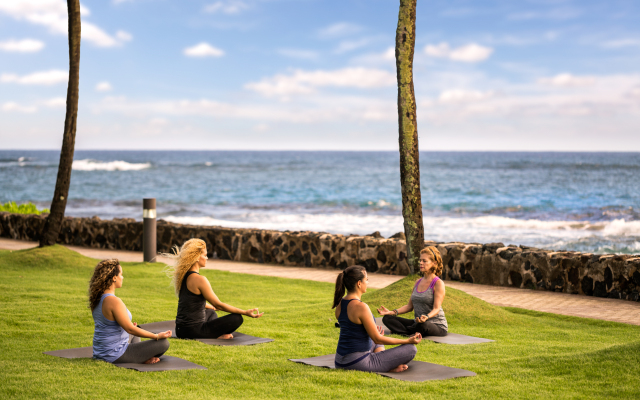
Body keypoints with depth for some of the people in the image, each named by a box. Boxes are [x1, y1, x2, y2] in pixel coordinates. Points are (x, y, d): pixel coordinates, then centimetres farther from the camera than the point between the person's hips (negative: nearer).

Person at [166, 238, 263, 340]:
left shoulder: (183, 276, 9)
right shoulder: (199, 280, -19)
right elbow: (219, 305, -13)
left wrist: (212, 307, 41)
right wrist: (245, 312, -10)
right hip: (193, 331, -9)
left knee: (210, 312, 37)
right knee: (236, 318, -6)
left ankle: (218, 334, 12)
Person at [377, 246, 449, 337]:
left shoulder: (438, 283, -8)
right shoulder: (418, 282, 14)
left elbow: (436, 309, -17)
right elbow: (410, 306, 15)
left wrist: (426, 317, -39)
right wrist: (392, 312, 0)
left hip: (438, 326, -6)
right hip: (418, 323, 7)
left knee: (423, 325, -42)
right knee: (387, 318, -8)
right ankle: (412, 334, -25)